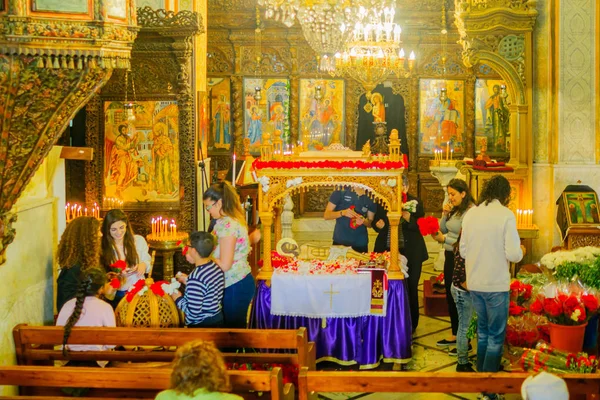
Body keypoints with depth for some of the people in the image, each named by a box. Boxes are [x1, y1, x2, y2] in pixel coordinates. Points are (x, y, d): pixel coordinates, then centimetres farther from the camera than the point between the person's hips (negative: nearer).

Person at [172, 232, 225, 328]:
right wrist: (188, 281, 12)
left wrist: (178, 299, -9)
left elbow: (193, 312, -25)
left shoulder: (196, 278, -27)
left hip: (202, 326, -8)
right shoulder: (216, 268, -1)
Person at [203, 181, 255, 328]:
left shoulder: (227, 224, -19)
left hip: (235, 287, -10)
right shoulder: (235, 219, 11)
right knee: (237, 328, 15)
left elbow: (224, 265, -22)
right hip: (242, 282, 10)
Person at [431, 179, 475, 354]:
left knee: (461, 299, 0)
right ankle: (455, 335, 32)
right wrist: (444, 214, -2)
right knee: (450, 296, 18)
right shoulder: (454, 210, 6)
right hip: (450, 256, 9)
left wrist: (444, 239, -16)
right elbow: (443, 230, 13)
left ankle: (465, 340, 11)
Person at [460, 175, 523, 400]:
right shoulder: (506, 215, -13)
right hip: (496, 284, -5)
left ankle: (480, 373, 32)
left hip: (474, 282, 5)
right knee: (496, 335, 6)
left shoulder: (470, 214, 2)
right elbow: (513, 255, -16)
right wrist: (520, 252, 6)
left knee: (482, 330, 22)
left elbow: (463, 252, 7)